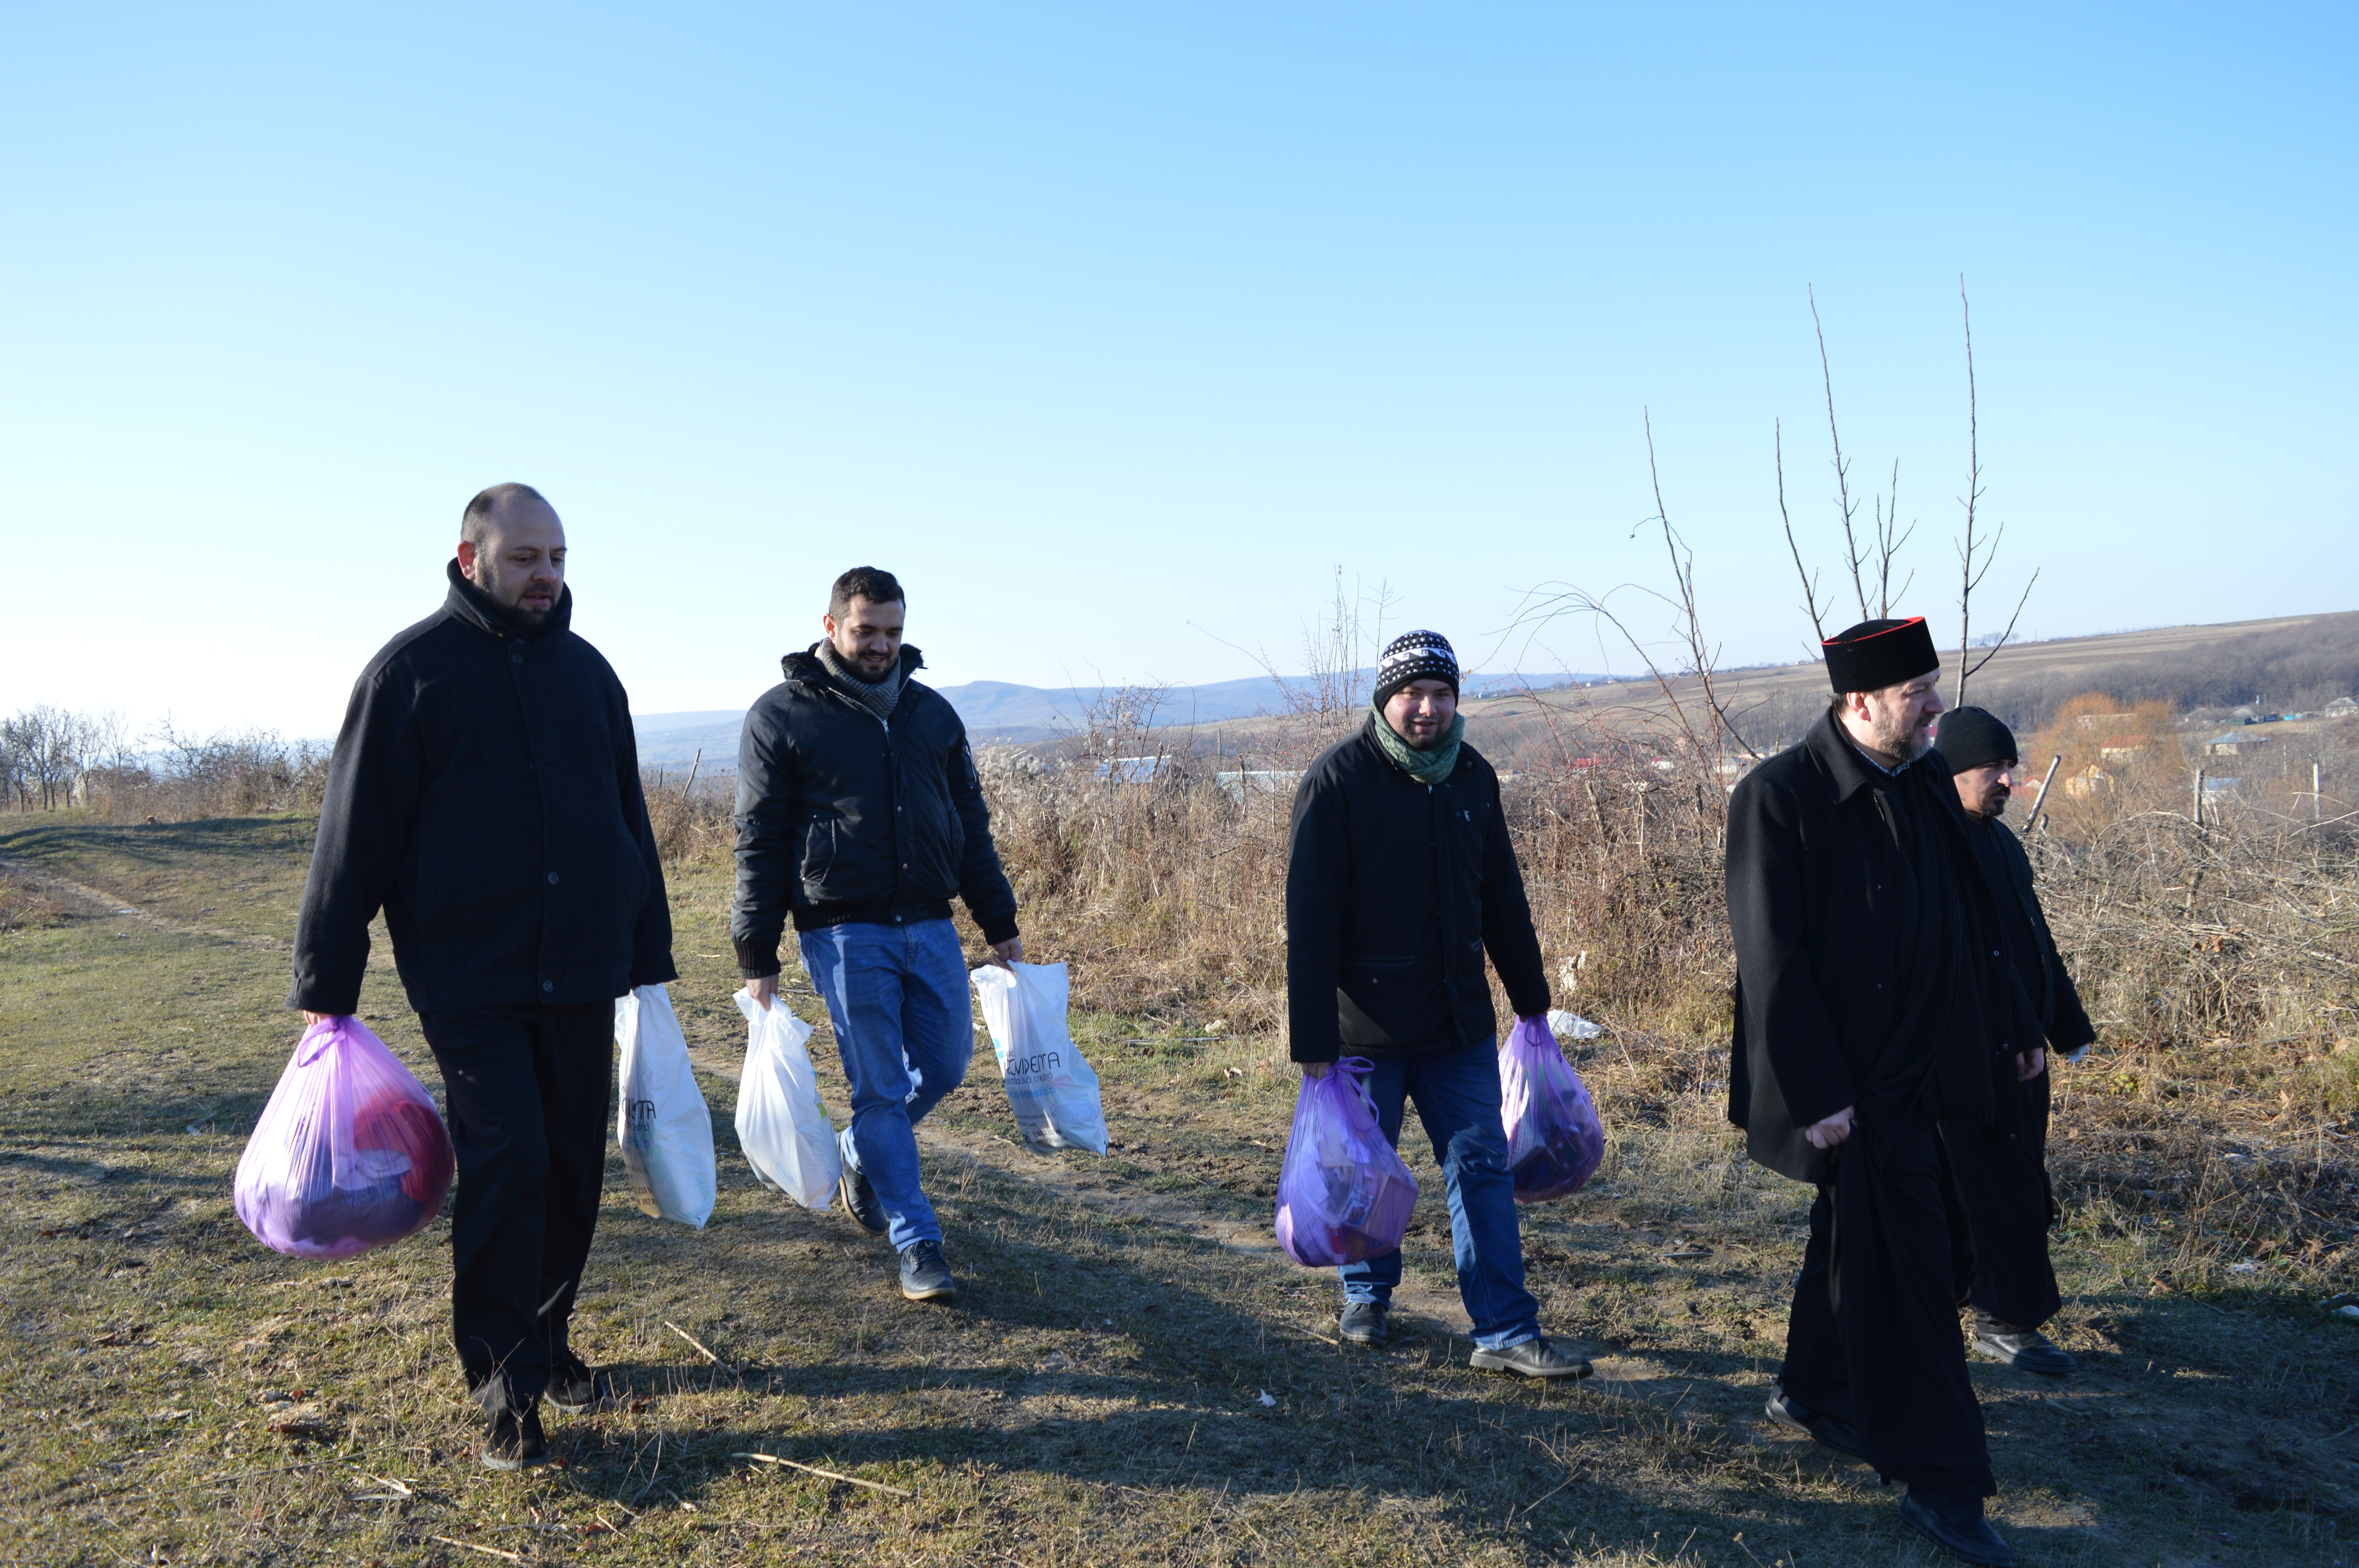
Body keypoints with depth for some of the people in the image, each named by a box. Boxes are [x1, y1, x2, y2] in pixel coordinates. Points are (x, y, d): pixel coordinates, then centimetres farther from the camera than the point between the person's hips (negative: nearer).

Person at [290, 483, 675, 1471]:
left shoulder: (586, 670, 12)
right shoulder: (413, 668, -3)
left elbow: (630, 822, 17)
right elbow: (356, 832, -5)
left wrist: (651, 957, 17)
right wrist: (325, 986, -7)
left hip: (581, 977, 5)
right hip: (470, 981, -5)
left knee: (573, 1166, 9)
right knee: (505, 1164, -9)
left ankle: (546, 1342, 27)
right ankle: (507, 1388, 5)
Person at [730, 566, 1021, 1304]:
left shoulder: (932, 712, 13)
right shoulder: (781, 716, -1)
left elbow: (970, 825, 17)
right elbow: (759, 844, -2)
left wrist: (1000, 925, 14)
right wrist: (758, 958, -5)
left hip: (930, 927, 5)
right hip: (844, 933, -5)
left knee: (946, 1064, 10)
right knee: (879, 1089, -1)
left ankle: (862, 1157, 38)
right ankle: (918, 1245, 10)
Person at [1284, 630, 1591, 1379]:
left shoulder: (1471, 776, 4)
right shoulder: (1337, 780, -13)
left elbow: (1502, 897, 13)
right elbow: (1310, 922, -15)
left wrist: (1531, 999, 15)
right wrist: (1312, 1041, -17)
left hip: (1460, 1024, 4)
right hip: (1366, 1027, -4)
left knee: (1483, 1166, 5)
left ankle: (1505, 1332, 12)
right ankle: (1367, 1293, 34)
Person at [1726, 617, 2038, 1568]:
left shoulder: (1924, 788, 6)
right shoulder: (1780, 797, -17)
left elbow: (1969, 929, 13)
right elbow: (1773, 958, -18)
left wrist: (1998, 1042, 12)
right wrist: (1817, 1094, -19)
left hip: (1925, 1073, 8)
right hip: (1851, 1085, -8)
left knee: (1900, 1242, 20)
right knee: (1906, 1265, -3)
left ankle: (1811, 1393, 40)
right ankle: (1939, 1483, 10)